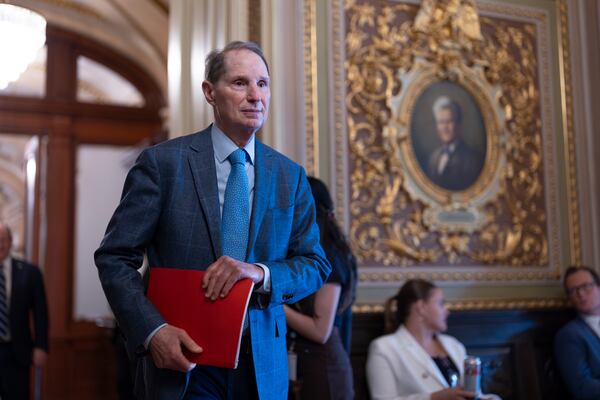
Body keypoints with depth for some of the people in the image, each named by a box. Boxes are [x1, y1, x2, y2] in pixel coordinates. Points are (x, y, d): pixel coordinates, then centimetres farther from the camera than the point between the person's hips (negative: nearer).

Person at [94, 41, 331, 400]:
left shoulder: (291, 176, 4)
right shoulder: (162, 162, -6)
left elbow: (316, 265, 3)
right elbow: (115, 257, -5)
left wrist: (260, 273, -16)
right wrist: (153, 330, -18)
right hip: (181, 360, -3)